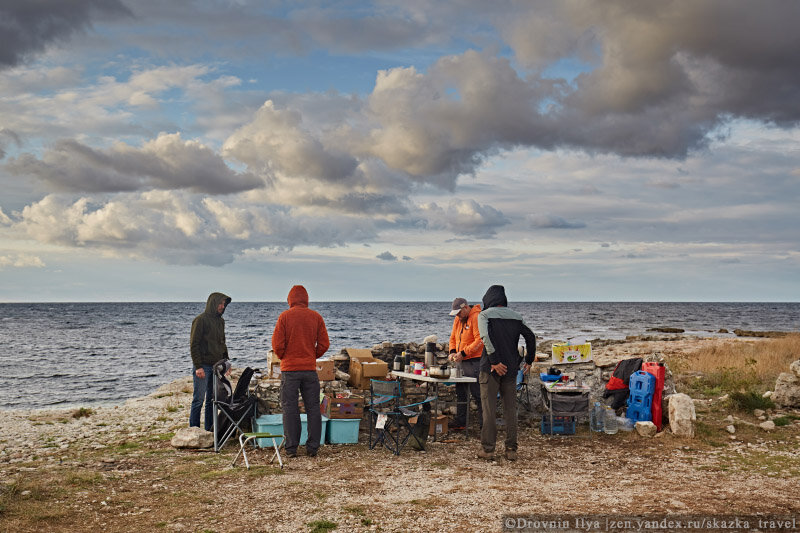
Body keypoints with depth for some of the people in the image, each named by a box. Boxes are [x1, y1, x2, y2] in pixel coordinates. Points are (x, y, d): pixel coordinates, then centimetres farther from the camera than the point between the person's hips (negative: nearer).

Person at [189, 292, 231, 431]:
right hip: (203, 366, -7)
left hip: (217, 366, 7)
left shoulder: (220, 321, 14)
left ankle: (210, 430, 16)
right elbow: (194, 344, -11)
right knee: (199, 399, -5)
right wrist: (198, 366, -17)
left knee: (212, 400, 10)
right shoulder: (201, 320, -8)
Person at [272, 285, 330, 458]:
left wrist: (283, 357, 11)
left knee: (290, 408, 4)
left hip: (289, 368, -2)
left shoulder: (285, 316, -5)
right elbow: (324, 344, 2)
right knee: (313, 408, 8)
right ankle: (312, 448, 9)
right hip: (310, 368, 2)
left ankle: (291, 448, 4)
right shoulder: (316, 317, 3)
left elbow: (277, 343, -6)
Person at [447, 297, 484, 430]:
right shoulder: (458, 319, 15)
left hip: (474, 361, -9)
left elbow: (480, 341, -19)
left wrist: (463, 353, -19)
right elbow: (453, 337, 21)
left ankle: (484, 423, 0)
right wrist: (452, 352, 3)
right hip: (462, 362, 9)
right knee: (460, 393, 12)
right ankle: (460, 422, 20)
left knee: (478, 394, -6)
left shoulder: (476, 317, -13)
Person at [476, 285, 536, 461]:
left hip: (491, 369, -4)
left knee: (489, 410, 3)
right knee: (510, 410, 10)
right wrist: (529, 361, 14)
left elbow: (486, 338, -18)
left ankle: (487, 449, 5)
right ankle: (511, 450, 11)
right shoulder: (516, 316, 10)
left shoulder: (484, 315, -3)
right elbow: (531, 337, 8)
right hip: (511, 369, 4)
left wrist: (495, 362, -18)